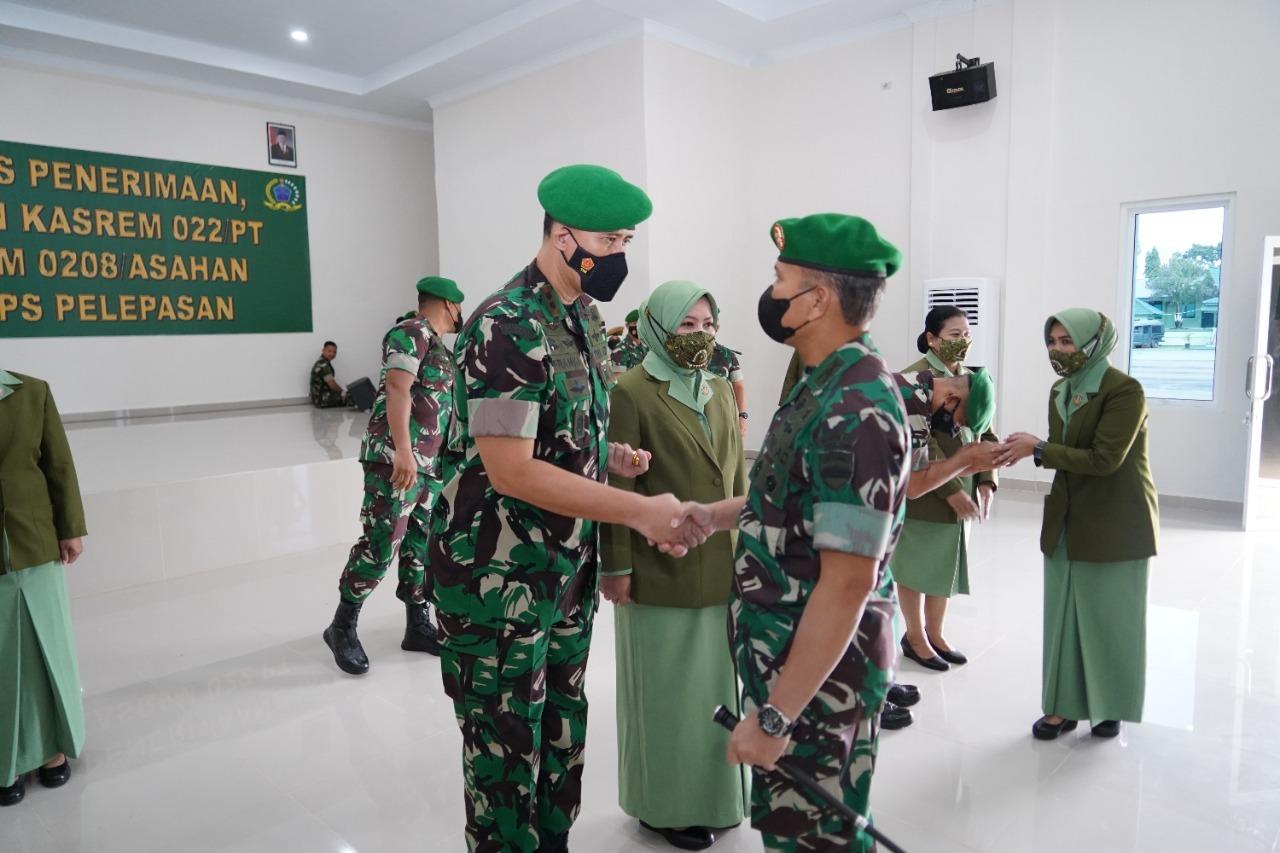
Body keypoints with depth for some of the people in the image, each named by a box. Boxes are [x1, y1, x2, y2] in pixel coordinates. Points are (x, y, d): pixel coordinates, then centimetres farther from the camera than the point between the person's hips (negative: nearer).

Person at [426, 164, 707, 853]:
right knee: (506, 752, 9)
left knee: (562, 734, 20)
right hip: (500, 580, -8)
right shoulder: (509, 327, -20)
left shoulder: (583, 318, 8)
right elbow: (511, 469, -26)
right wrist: (639, 510, -26)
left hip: (568, 568, 8)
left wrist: (611, 455, 0)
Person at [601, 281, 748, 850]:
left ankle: (711, 794, 37)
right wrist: (616, 567, -13)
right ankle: (664, 805, 29)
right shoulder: (632, 393, -10)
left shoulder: (721, 392, 10)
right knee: (666, 692, 9)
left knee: (713, 685, 17)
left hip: (720, 570, 6)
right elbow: (618, 488, -12)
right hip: (660, 574, -6)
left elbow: (737, 478, 14)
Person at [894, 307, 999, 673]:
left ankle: (934, 633, 33)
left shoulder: (972, 379, 8)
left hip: (962, 492, 7)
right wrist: (950, 489, -21)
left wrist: (986, 482, -3)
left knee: (947, 564, 17)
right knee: (916, 565, 8)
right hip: (924, 491, -7)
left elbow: (986, 434, 9)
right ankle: (914, 637, 25)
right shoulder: (915, 378, -15)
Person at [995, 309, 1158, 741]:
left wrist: (1038, 448, -20)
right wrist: (1025, 449, -7)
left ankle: (1110, 707, 26)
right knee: (1064, 615, 9)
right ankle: (1063, 705, 20)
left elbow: (1104, 458, -22)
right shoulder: (1061, 391, 7)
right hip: (1067, 522, 6)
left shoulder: (1124, 390, -16)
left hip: (1114, 524, -6)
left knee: (1108, 616, 8)